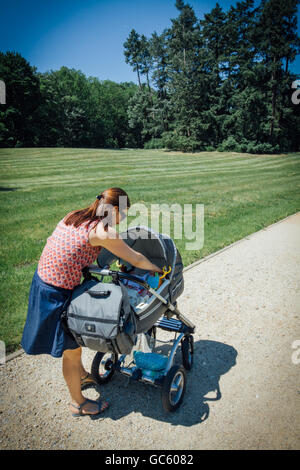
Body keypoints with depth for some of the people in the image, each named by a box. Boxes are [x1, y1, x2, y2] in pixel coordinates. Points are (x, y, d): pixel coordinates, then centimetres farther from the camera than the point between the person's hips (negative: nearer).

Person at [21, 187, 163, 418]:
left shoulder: (73, 216, 4)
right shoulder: (104, 231, -19)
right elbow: (136, 259, -8)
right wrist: (156, 269, 10)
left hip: (42, 280, 9)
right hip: (57, 294, -9)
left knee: (74, 340, 29)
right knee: (71, 350, 13)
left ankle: (82, 375, 54)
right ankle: (78, 403, 36)